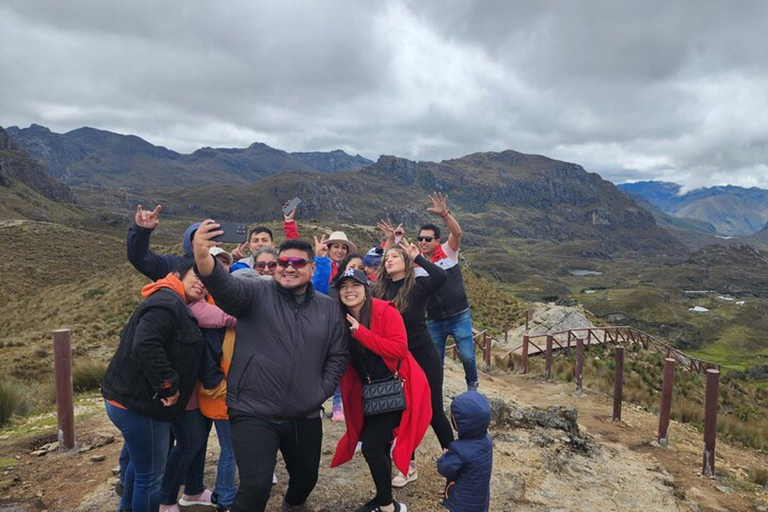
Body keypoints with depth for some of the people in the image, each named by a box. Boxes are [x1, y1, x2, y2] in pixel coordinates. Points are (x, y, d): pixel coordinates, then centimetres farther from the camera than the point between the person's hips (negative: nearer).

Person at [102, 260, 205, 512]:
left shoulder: (173, 304, 13)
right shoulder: (167, 303, -21)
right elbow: (145, 344, -34)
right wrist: (168, 385, -25)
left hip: (129, 398, 11)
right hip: (139, 406, -11)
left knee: (141, 461, 32)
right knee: (150, 476, 6)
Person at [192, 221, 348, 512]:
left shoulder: (328, 308, 3)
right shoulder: (256, 294, -8)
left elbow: (338, 355, 9)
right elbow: (225, 286, -29)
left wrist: (323, 391, -2)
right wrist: (203, 258, -49)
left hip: (306, 417, 4)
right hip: (253, 414, -4)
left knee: (307, 476, 24)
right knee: (256, 487, -13)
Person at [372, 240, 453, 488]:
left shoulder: (418, 285, -10)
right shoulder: (380, 290, 1)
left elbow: (441, 276, -29)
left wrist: (417, 256, -20)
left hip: (423, 357, -4)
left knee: (433, 411, 5)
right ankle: (409, 466, 30)